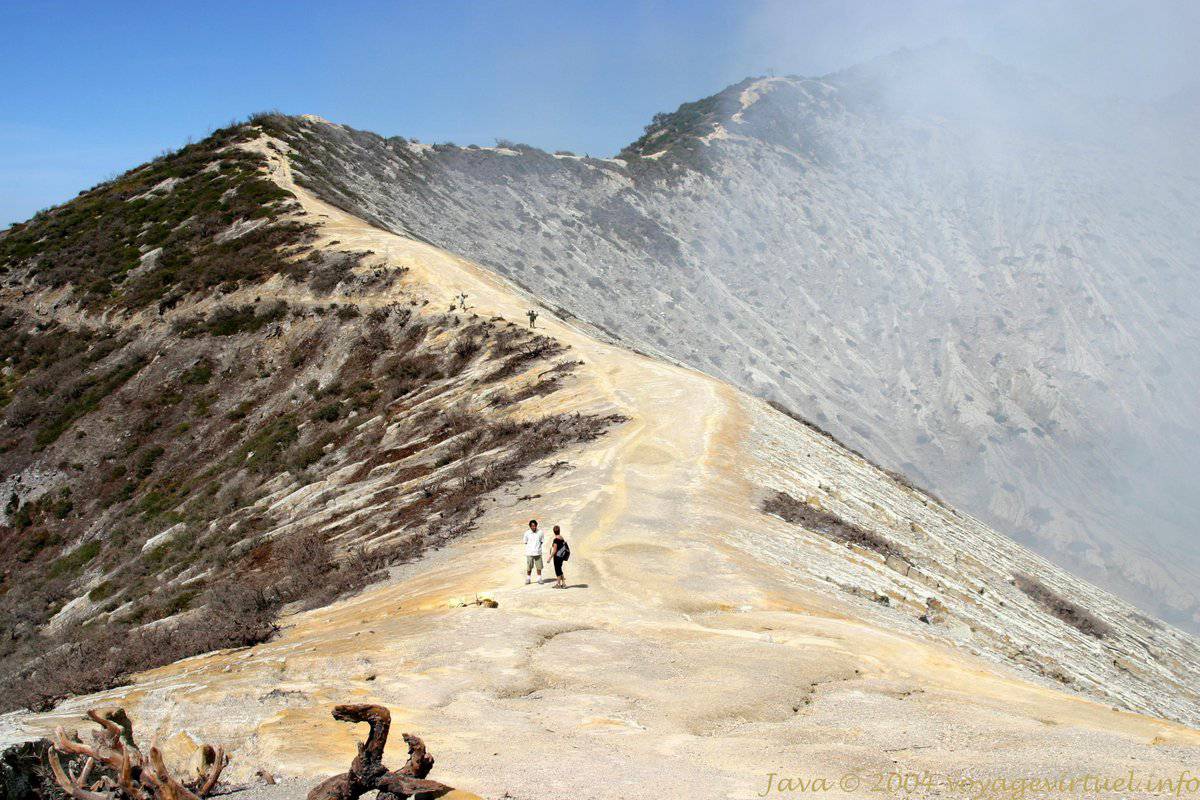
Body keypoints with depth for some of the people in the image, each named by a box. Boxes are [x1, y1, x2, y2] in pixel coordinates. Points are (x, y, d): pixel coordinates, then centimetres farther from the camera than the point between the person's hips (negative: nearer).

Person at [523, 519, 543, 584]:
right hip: (529, 552, -1)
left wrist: (538, 547, 1)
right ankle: (527, 579, 21)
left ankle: (539, 579, 16)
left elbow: (541, 542, 9)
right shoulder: (527, 533, -5)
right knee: (529, 567, 5)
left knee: (539, 567, 3)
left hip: (538, 552, 1)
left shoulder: (540, 532, -2)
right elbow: (525, 542, 6)